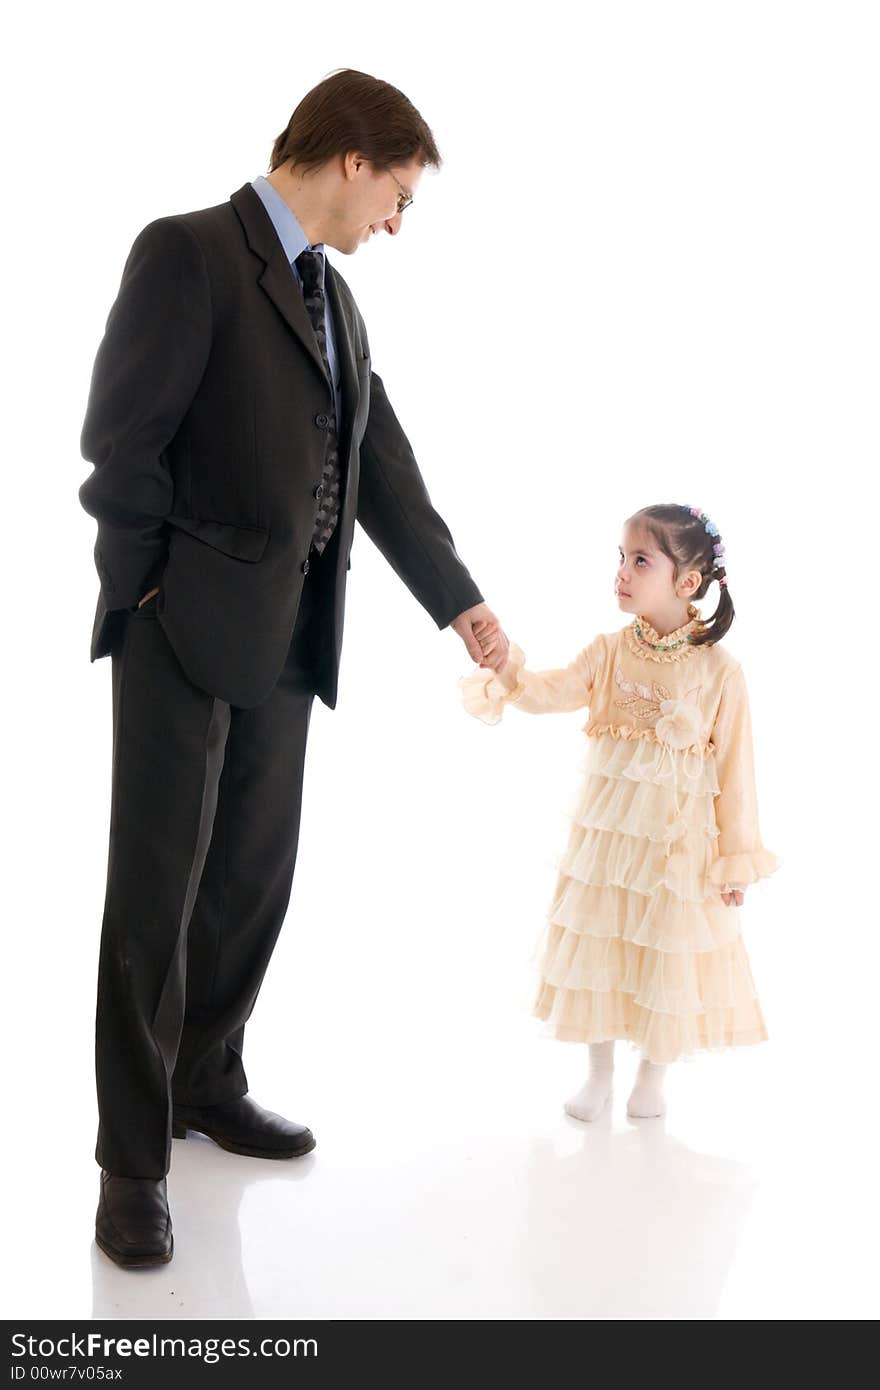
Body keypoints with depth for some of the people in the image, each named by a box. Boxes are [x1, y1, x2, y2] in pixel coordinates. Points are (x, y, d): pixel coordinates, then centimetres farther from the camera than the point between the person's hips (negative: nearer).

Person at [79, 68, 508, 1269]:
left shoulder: (334, 300, 17)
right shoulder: (188, 253, -8)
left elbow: (385, 473, 19)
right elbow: (121, 437, -12)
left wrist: (463, 604, 21)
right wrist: (150, 587, -8)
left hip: (284, 638, 8)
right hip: (186, 629, -7)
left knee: (252, 881, 13)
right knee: (156, 891, -1)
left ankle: (207, 1086, 30)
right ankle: (133, 1160, 9)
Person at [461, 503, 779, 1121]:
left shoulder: (720, 669, -10)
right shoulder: (610, 651, -1)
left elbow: (734, 766, -7)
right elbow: (552, 692, -13)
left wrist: (736, 857, -5)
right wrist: (507, 665, -33)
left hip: (680, 841, -3)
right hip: (606, 831, 3)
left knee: (667, 954, 9)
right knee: (598, 947, 12)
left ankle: (653, 1074, 33)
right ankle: (600, 1072, 31)